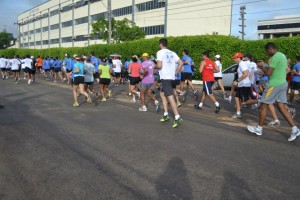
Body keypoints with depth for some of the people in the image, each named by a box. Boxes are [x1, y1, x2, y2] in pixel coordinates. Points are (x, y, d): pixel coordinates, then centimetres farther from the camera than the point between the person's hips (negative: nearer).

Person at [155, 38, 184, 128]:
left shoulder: (160, 52, -5)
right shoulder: (172, 53, 16)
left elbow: (159, 66, -15)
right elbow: (181, 63, 9)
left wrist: (155, 66, 6)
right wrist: (175, 72, 13)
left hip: (165, 77, -8)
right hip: (171, 77, 8)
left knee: (170, 97, -11)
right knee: (162, 93, 21)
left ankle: (178, 118, -16)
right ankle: (166, 115, 20)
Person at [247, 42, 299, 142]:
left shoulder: (275, 57, -15)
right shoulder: (282, 55, 16)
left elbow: (268, 73, -18)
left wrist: (262, 66, -1)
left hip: (275, 84, -10)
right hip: (282, 84, 10)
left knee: (263, 106, 1)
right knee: (282, 108, 8)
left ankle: (259, 129, 10)